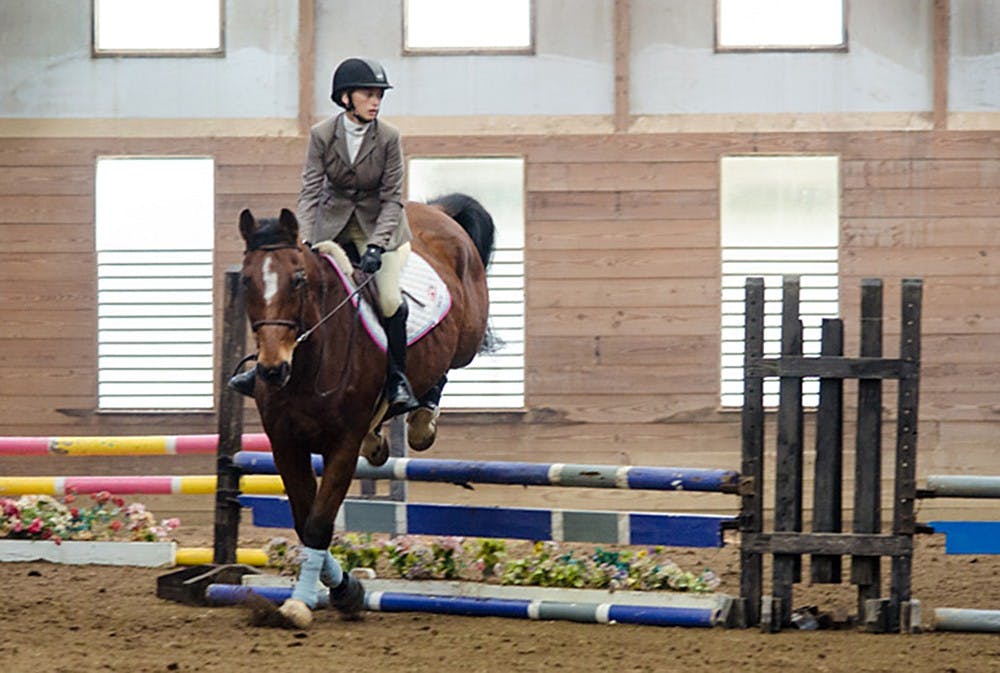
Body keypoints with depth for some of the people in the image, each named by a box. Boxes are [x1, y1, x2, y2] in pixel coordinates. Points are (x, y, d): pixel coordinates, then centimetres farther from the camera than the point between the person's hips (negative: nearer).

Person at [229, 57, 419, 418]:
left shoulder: (388, 138, -16)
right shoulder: (322, 135, -13)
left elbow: (392, 198, -14)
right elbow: (310, 191, -13)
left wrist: (376, 246, -26)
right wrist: (303, 243, -26)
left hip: (380, 225, -2)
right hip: (333, 222, 2)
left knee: (389, 299, -18)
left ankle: (397, 380, -1)